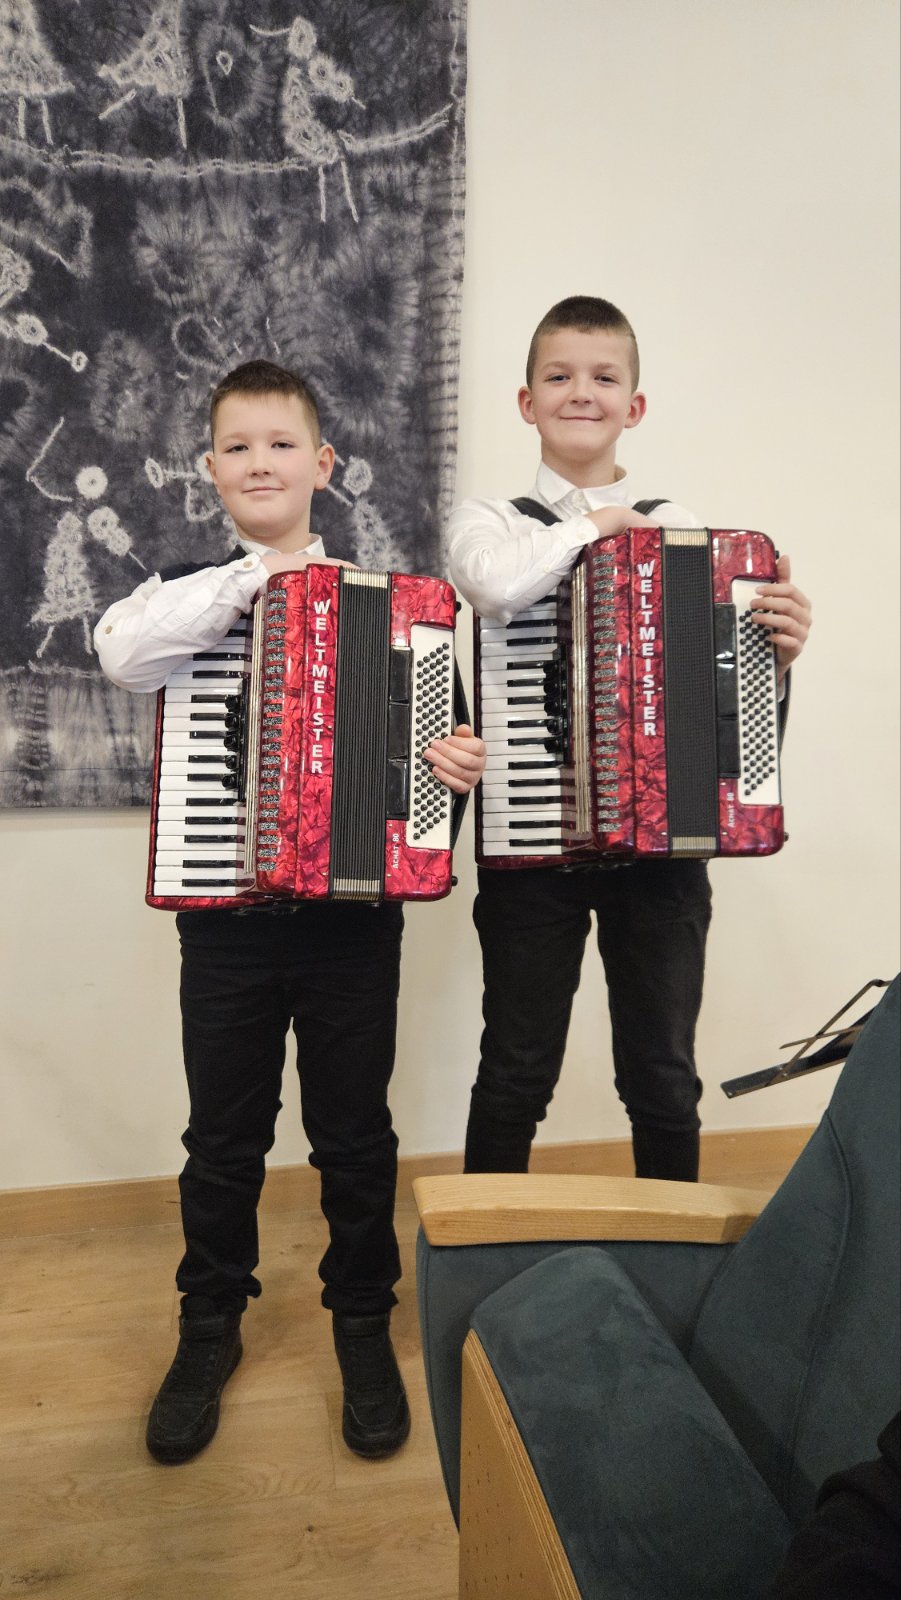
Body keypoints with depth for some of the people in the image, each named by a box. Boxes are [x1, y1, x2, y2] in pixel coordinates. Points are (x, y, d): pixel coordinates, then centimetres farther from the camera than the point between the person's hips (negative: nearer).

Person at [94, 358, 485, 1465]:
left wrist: (456, 759, -20)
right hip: (225, 913, 1)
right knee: (223, 1138, 13)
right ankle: (209, 1330, 35)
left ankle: (363, 1327, 34)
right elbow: (122, 654, -17)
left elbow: (438, 719, 2)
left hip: (354, 909, 0)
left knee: (354, 1133, 12)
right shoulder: (190, 590, 4)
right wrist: (253, 578, -16)